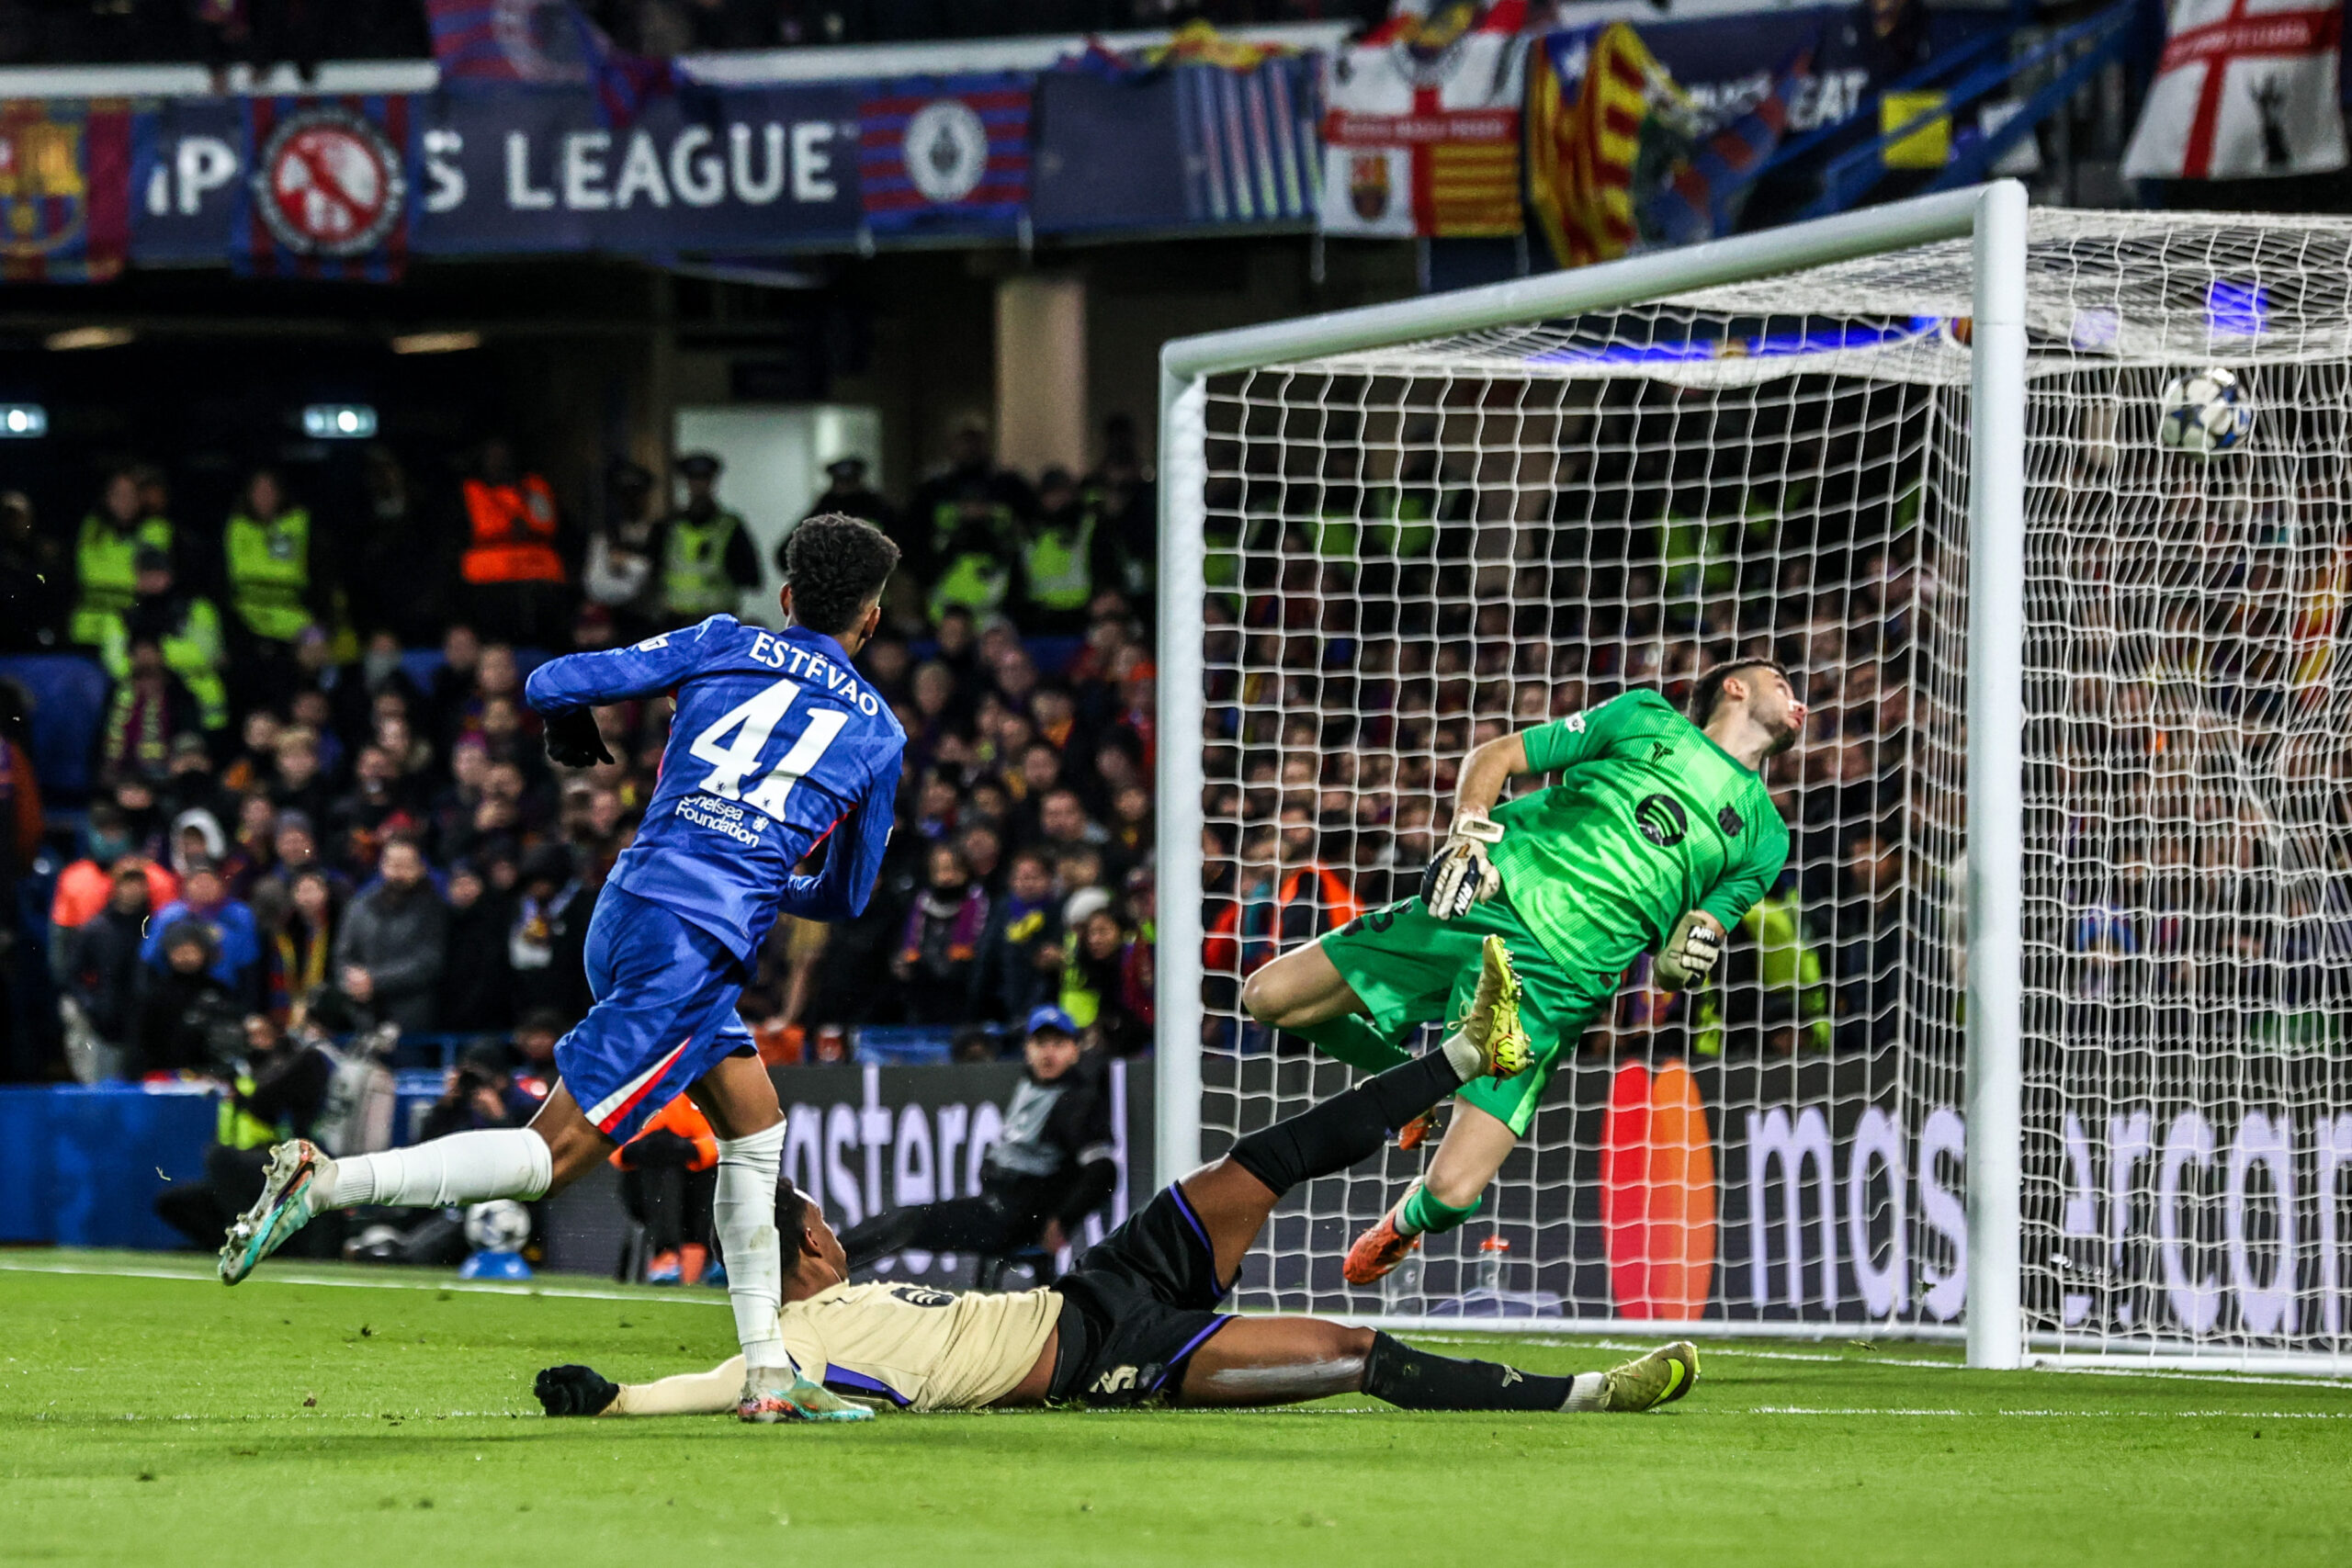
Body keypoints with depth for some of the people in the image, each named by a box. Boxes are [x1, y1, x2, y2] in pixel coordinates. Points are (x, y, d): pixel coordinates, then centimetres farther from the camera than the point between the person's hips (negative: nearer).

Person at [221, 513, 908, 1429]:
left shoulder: (722, 646, 13)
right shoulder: (878, 733, 8)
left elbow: (553, 684, 7)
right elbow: (847, 898, 18)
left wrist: (576, 742, 29)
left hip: (625, 910, 6)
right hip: (693, 946, -6)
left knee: (757, 1132, 19)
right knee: (551, 1156, -5)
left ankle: (768, 1375, 20)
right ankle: (323, 1182, -20)